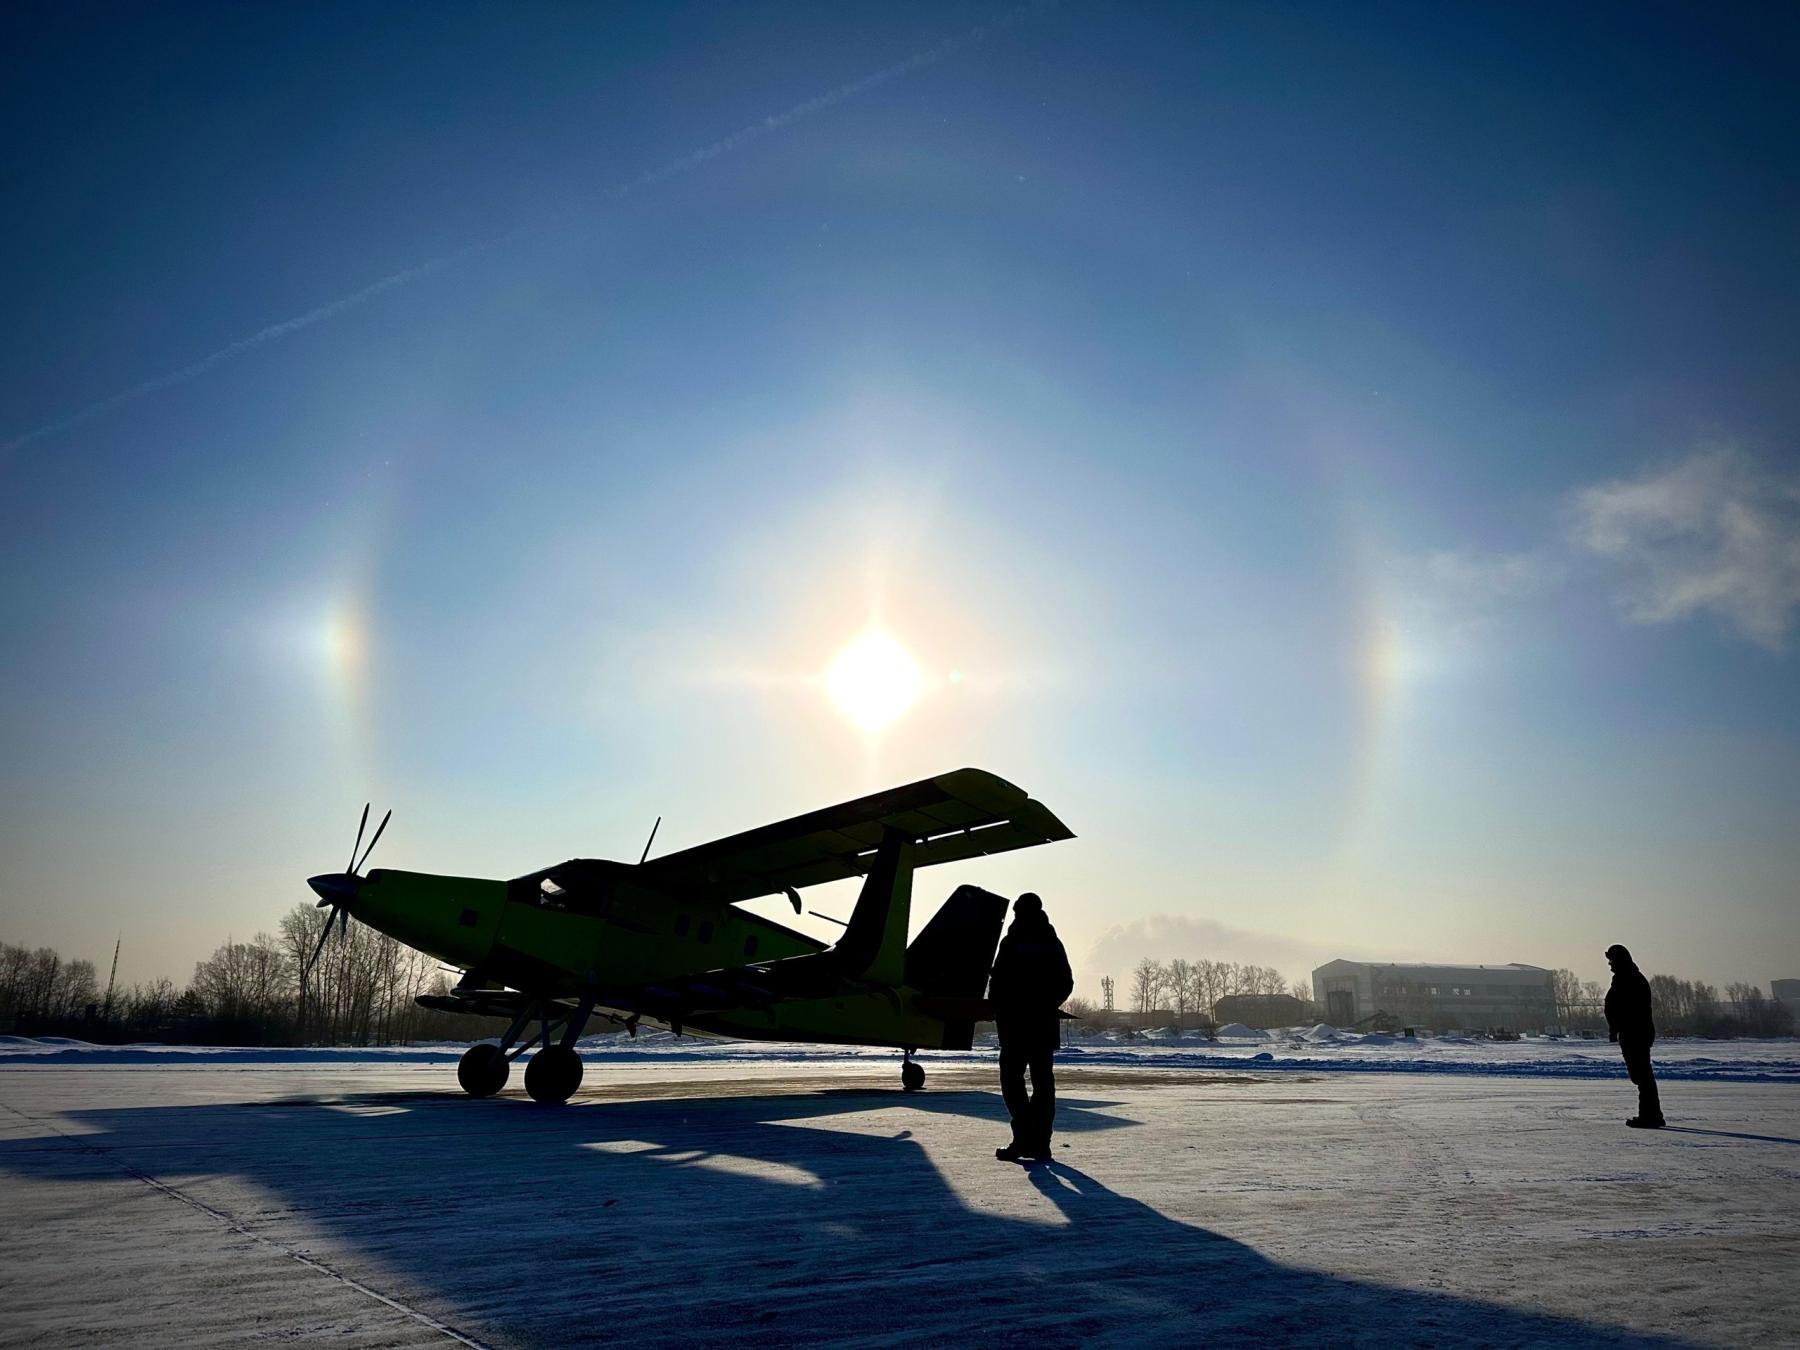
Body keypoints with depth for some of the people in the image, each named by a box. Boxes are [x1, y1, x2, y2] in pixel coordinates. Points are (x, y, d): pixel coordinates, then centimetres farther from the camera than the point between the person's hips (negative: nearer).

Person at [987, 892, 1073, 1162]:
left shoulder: (1011, 943, -9)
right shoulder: (1053, 943, 10)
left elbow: (998, 982, -12)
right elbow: (1066, 983, 12)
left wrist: (997, 1009, 3)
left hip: (1016, 1023, -5)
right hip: (1046, 1024, 5)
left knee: (1011, 1078, 0)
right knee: (1043, 1082, 9)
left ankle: (1024, 1136, -11)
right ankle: (1040, 1142, 10)